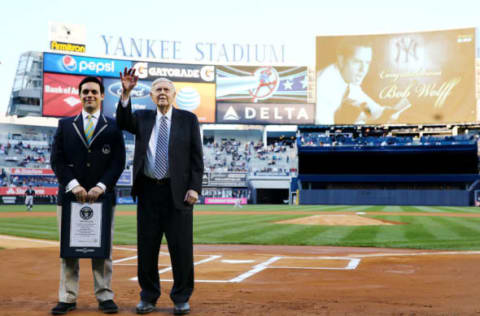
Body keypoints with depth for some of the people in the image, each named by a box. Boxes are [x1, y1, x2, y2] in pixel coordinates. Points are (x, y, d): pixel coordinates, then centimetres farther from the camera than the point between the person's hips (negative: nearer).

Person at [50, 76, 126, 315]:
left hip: (102, 195, -1)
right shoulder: (65, 125, 12)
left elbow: (118, 162, 2)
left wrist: (101, 187, -11)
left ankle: (105, 296, 8)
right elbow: (57, 159, 4)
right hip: (69, 195, 1)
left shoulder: (113, 127, 9)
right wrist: (73, 185, -10)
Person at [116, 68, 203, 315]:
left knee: (181, 247, 1)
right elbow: (123, 122, -10)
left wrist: (194, 187, -7)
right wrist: (126, 93, -25)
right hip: (149, 190, 2)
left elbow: (196, 157, 2)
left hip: (178, 191, -2)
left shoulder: (188, 119, 5)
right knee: (147, 247, 8)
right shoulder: (143, 118, 11)